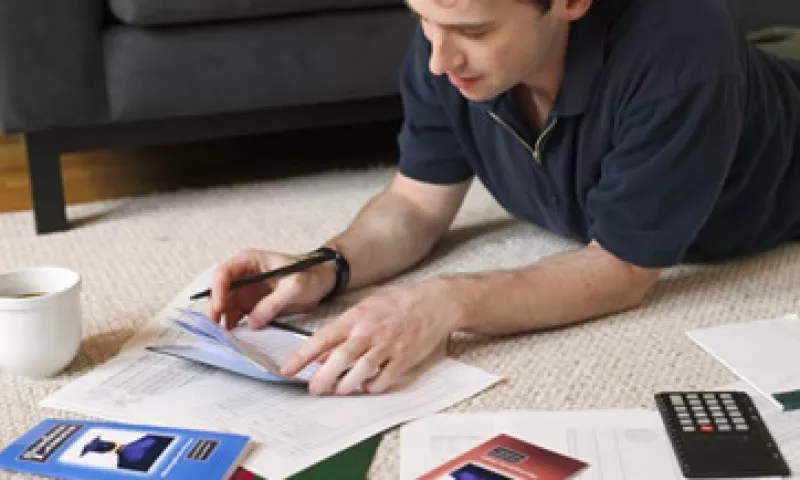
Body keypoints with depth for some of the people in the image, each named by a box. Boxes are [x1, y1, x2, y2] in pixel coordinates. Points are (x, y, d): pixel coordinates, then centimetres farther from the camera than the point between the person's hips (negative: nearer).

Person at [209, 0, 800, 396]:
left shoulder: (678, 54, -42)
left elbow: (621, 270, -34)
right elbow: (418, 206, -13)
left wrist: (447, 304, -46)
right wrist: (326, 270, -31)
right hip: (588, 213, 3)